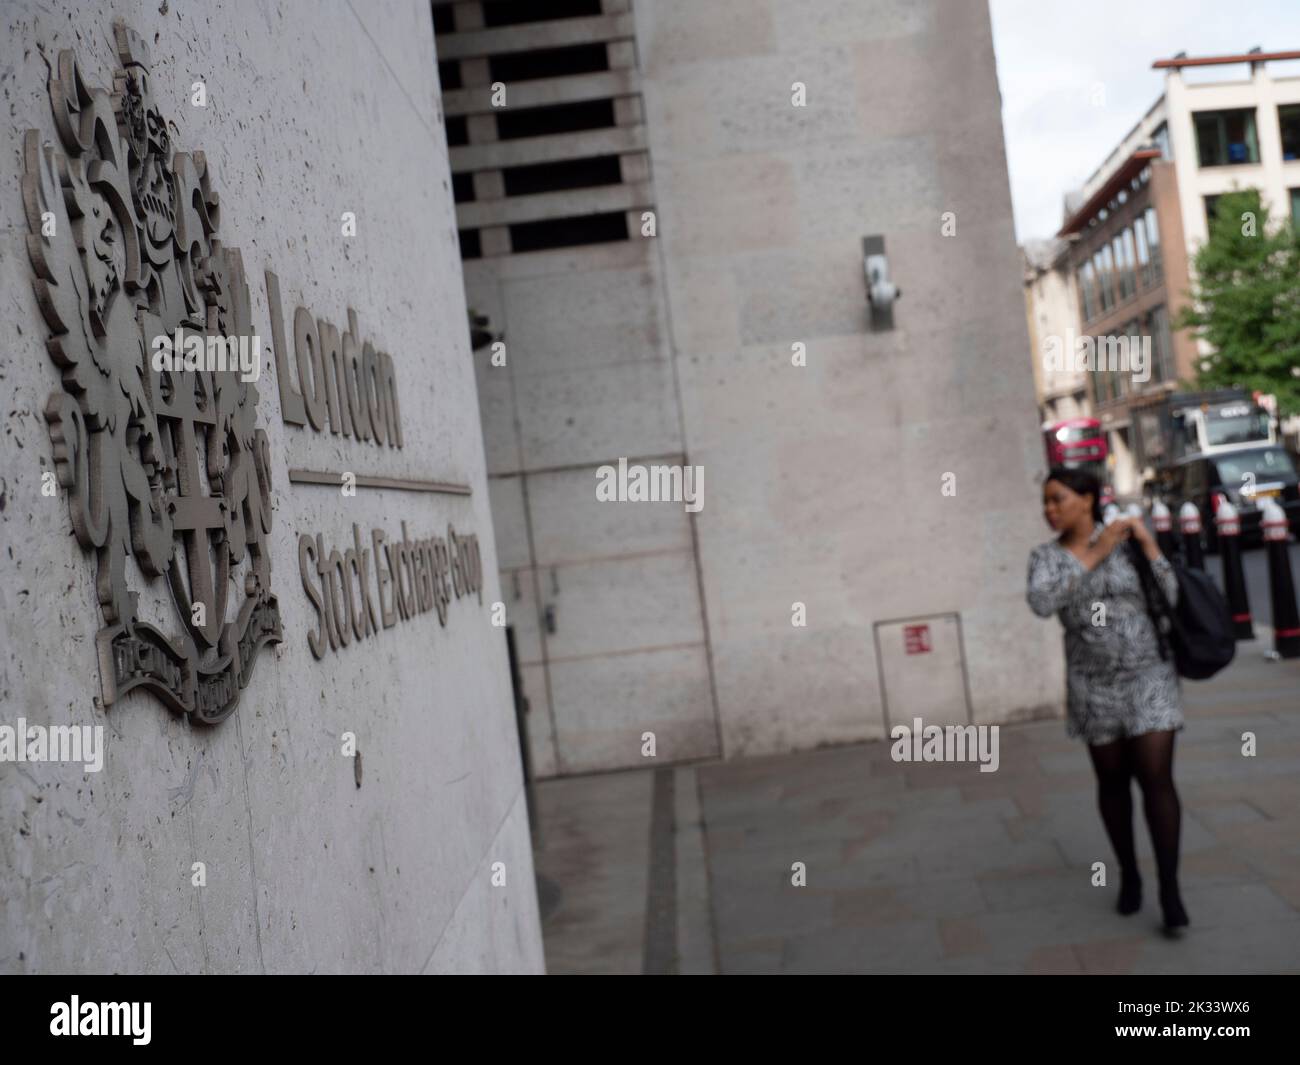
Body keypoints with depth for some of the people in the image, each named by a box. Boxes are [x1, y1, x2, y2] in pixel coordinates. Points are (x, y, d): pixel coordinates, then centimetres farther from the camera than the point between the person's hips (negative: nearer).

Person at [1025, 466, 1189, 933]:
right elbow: (1041, 604, -24)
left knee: (1156, 778, -10)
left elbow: (1171, 597, -8)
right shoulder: (1045, 556, -3)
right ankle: (1129, 875, 29)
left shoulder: (1127, 539, -5)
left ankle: (1170, 890, -1)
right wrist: (1095, 554, -23)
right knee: (1112, 780, 10)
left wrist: (1148, 542, -18)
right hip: (1093, 684, 2)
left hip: (1149, 675, -2)